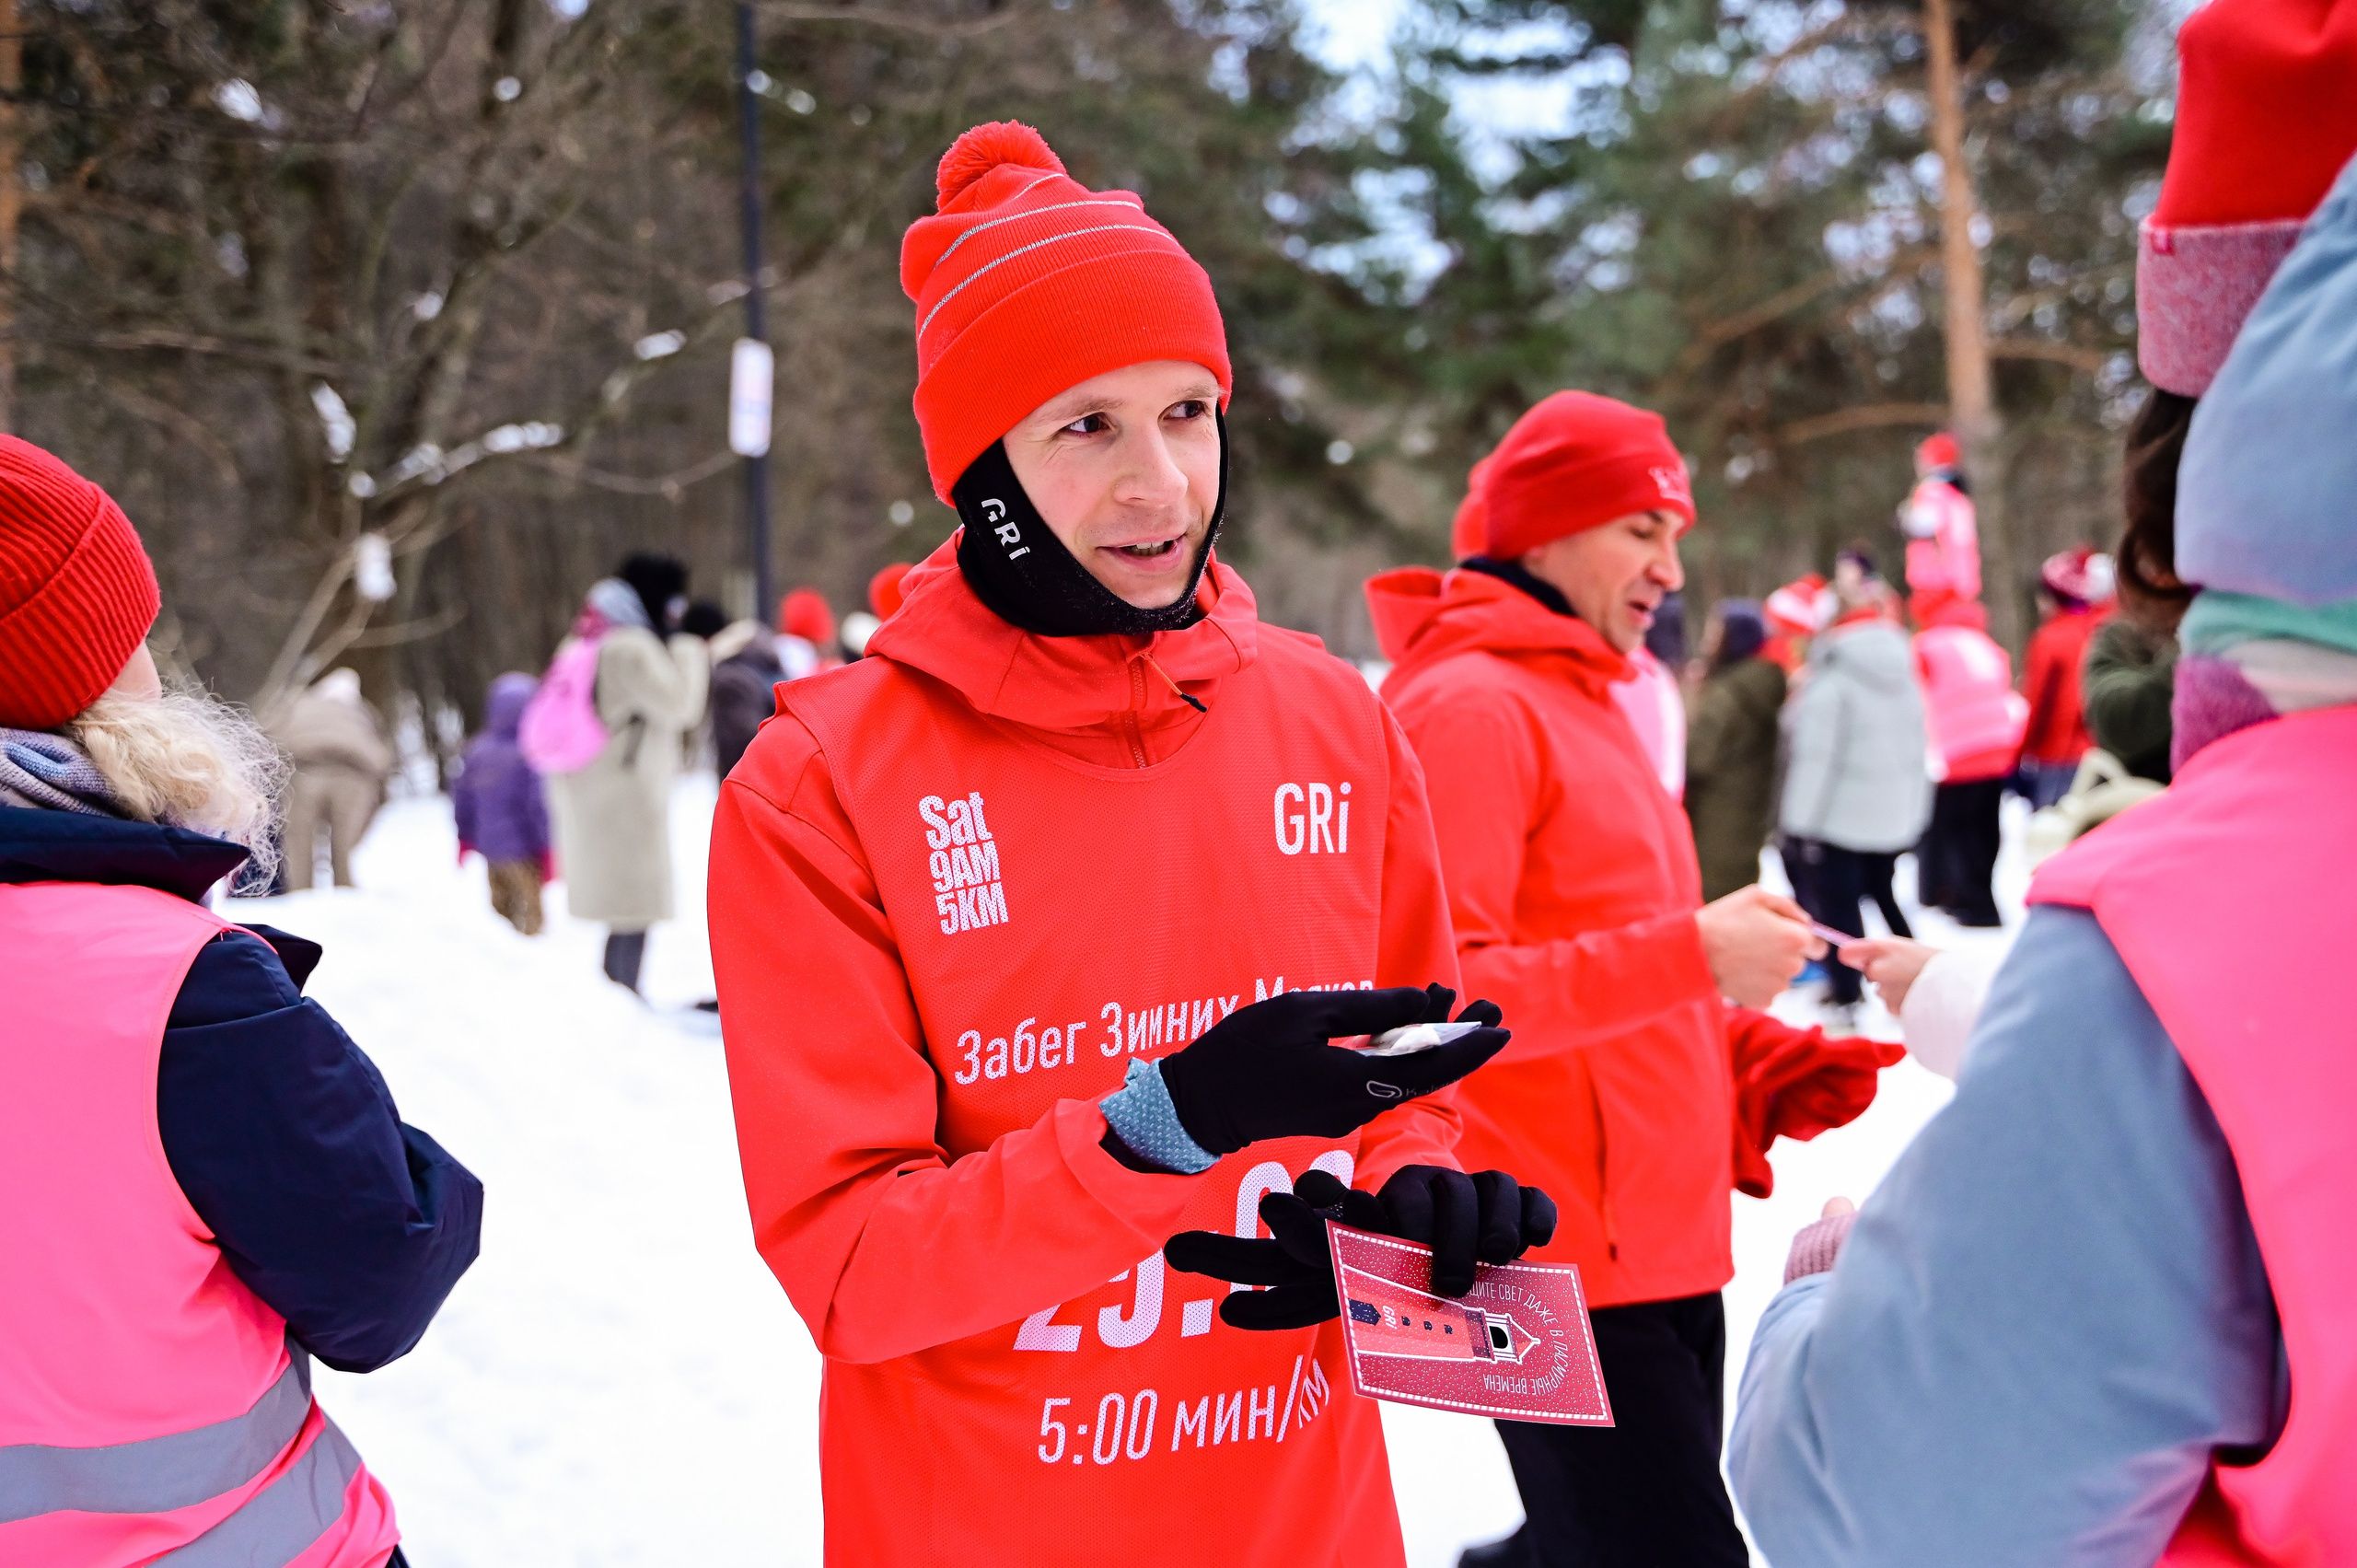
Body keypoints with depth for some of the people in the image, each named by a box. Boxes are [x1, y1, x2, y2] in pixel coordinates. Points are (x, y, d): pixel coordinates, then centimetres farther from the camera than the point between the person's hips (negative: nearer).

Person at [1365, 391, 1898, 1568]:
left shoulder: (1583, 704, 18)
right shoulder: (1469, 707, -12)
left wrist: (1764, 1060, 6)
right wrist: (1688, 952, -21)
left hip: (1662, 1249, 10)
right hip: (1563, 1265, -9)